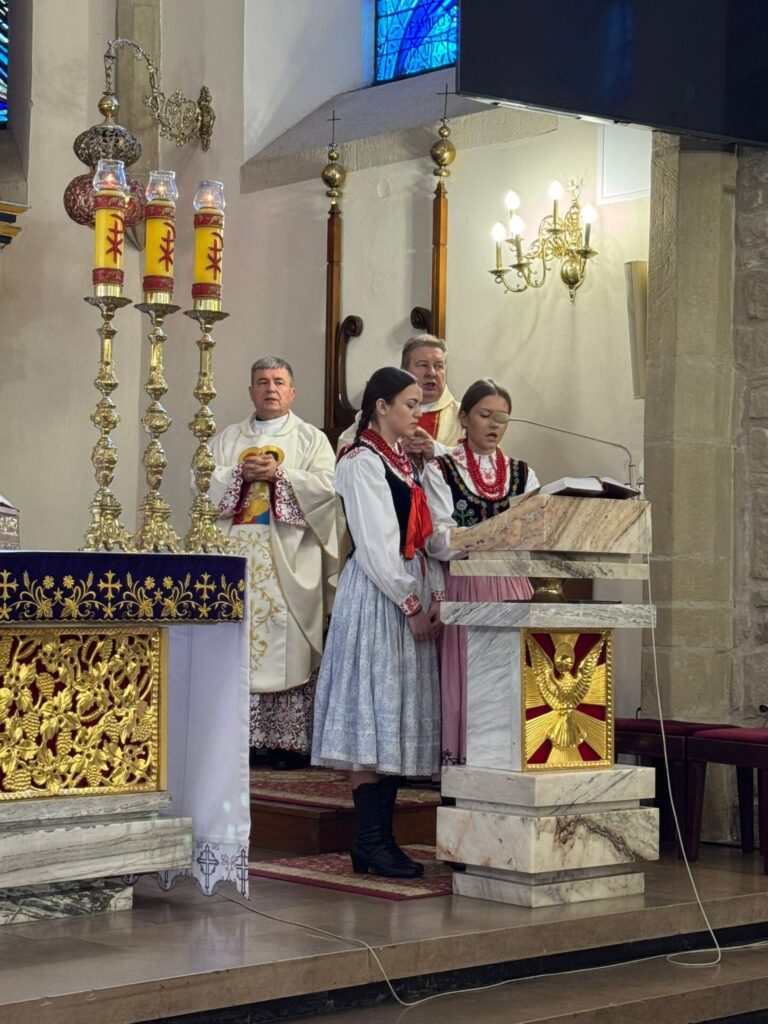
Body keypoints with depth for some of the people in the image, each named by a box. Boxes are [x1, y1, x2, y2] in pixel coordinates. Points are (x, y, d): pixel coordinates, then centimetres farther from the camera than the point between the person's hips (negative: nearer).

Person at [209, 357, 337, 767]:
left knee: (287, 645, -6)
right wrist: (241, 474, -9)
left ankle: (288, 740, -4)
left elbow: (326, 486, -4)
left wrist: (279, 475, -12)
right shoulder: (226, 439, 19)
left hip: (289, 559, -2)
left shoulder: (312, 439, 11)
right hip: (237, 555, 3)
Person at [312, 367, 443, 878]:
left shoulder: (405, 463, 19)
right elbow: (375, 545, -14)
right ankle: (371, 841, -6)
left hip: (413, 596, 9)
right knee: (374, 715, -8)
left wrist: (435, 597, 4)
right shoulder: (362, 462, -8)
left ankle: (380, 836, 9)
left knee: (400, 717, 6)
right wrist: (411, 605, -14)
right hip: (378, 597, -9)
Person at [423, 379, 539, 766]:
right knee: (465, 686, -5)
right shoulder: (440, 472, 3)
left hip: (513, 589, 4)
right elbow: (439, 541, -9)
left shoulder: (522, 474, 16)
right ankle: (460, 762, 0)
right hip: (463, 590, -3)